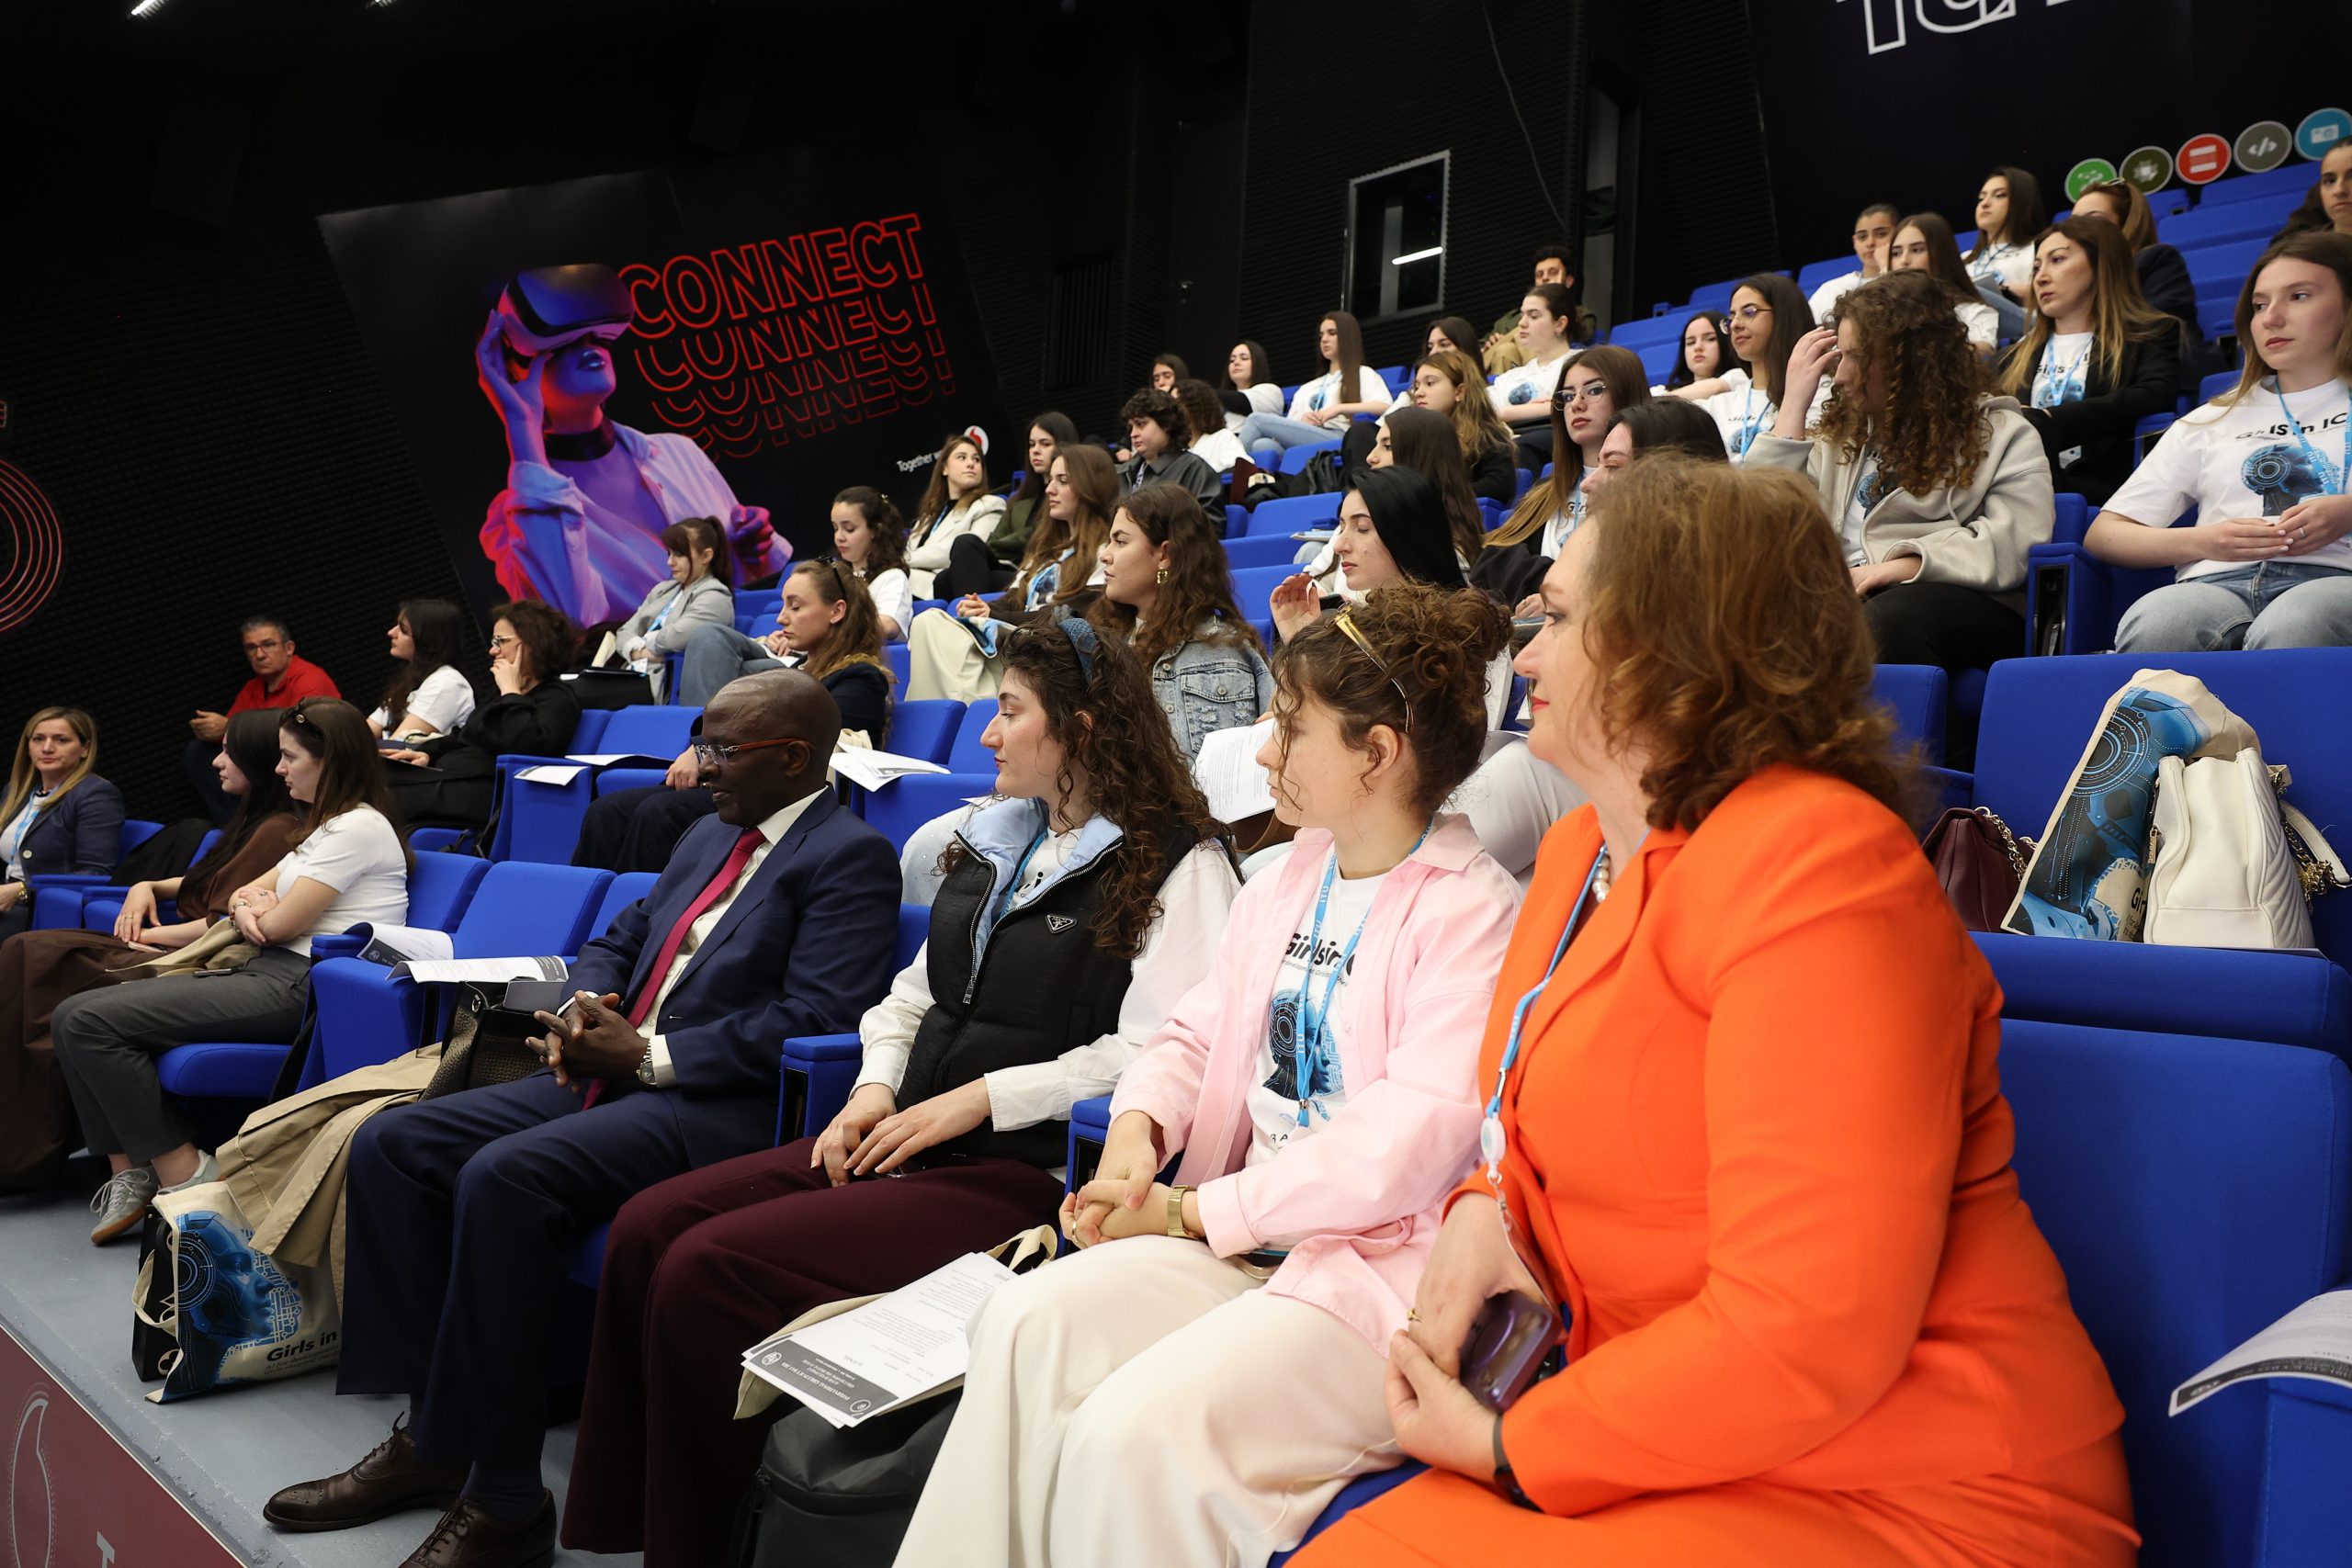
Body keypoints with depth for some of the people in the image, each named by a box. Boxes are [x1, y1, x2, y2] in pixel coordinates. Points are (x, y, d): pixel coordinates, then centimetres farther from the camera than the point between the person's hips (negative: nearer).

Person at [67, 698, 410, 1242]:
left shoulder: (358, 827, -11)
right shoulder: (327, 826, 22)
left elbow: (281, 923, -13)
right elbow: (251, 892, 22)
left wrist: (260, 908, 10)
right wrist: (245, 904, -2)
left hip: (301, 988, -10)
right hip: (268, 972, 10)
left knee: (93, 1023, -16)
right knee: (71, 1016, 0)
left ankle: (182, 1174, -11)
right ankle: (129, 1170, -2)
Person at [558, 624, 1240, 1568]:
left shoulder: (1176, 863, -6)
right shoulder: (994, 844, 19)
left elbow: (1158, 1054, -16)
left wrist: (979, 1098, -16)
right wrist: (877, 1086, 3)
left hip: (1026, 1170, -8)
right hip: (903, 1141, 8)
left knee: (707, 1269, -19)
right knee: (648, 1228, -6)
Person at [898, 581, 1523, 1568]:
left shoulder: (1473, 912, -11)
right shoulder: (1284, 884, 16)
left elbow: (1412, 1139, -19)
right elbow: (1197, 1033, 19)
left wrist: (1194, 1213, -14)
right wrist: (1139, 1129, -5)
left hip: (1379, 1269, -7)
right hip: (1235, 1241, 7)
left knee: (1131, 1432, -26)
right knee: (1026, 1323, -16)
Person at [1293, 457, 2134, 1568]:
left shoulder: (1812, 863, -20)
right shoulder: (1581, 850, 10)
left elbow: (1811, 1330, -25)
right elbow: (1542, 1135, 19)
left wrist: (1508, 1448, -15)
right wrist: (1488, 1208, -5)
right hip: (1675, 1451, 8)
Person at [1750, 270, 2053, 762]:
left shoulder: (2002, 432, 13)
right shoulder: (1839, 435, 25)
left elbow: (2016, 543, -5)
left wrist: (1906, 562, -16)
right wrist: (1793, 405, 12)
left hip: (1965, 603, -3)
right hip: (1847, 598, 3)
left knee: (1886, 619, -39)